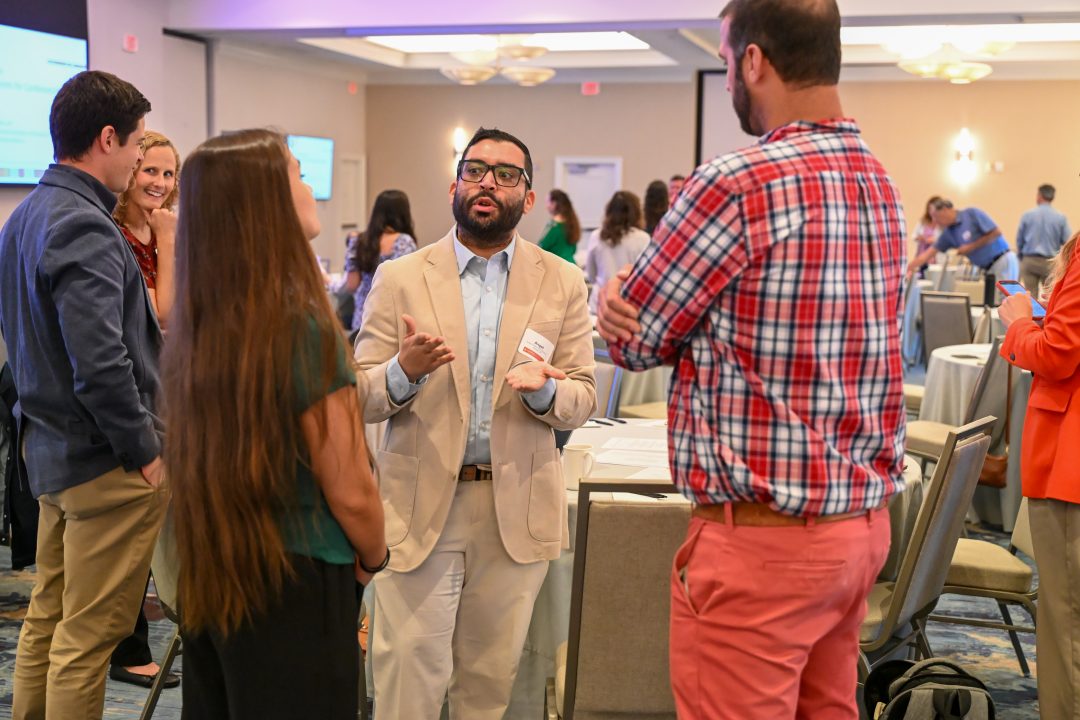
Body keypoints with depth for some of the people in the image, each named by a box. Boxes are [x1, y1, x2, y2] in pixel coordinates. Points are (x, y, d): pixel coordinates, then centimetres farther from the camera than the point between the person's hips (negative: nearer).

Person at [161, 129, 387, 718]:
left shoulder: (195, 326, -1)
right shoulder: (302, 325, -22)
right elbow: (351, 493, -18)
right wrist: (373, 559, 1)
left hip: (207, 580, 7)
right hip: (295, 587, -7)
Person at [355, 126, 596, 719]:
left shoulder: (563, 284, 4)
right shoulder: (400, 279, 1)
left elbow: (583, 399, 3)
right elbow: (358, 399, -1)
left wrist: (544, 389, -20)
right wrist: (404, 370, -23)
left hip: (518, 509, 2)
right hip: (419, 507, -1)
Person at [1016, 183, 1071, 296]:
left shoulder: (1027, 215, -1)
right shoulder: (1060, 218, -5)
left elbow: (1019, 240, 6)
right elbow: (1067, 242, -4)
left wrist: (1020, 257, 21)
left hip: (1029, 261, 1)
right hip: (1050, 262, -1)